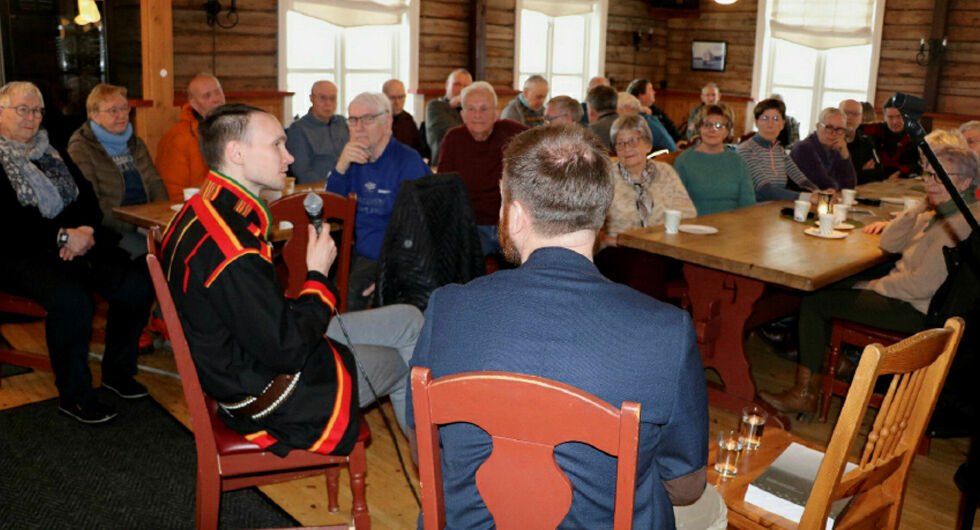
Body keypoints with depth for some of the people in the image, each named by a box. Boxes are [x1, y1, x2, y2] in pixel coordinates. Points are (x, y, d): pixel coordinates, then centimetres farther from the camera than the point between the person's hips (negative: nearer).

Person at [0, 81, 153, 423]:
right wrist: (63, 236, -19)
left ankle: (117, 370, 2)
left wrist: (82, 233, -6)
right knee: (72, 297, -35)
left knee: (137, 283, -18)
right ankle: (73, 395, -16)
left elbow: (88, 199, 14)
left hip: (76, 242, 6)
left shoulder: (51, 151, 19)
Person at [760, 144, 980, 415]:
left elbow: (922, 285, -25)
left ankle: (804, 393, 1)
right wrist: (922, 206, 5)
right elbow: (889, 244, 8)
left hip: (916, 310, -10)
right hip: (903, 289, 10)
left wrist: (871, 286, -12)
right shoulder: (939, 212, 8)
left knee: (814, 302, -9)